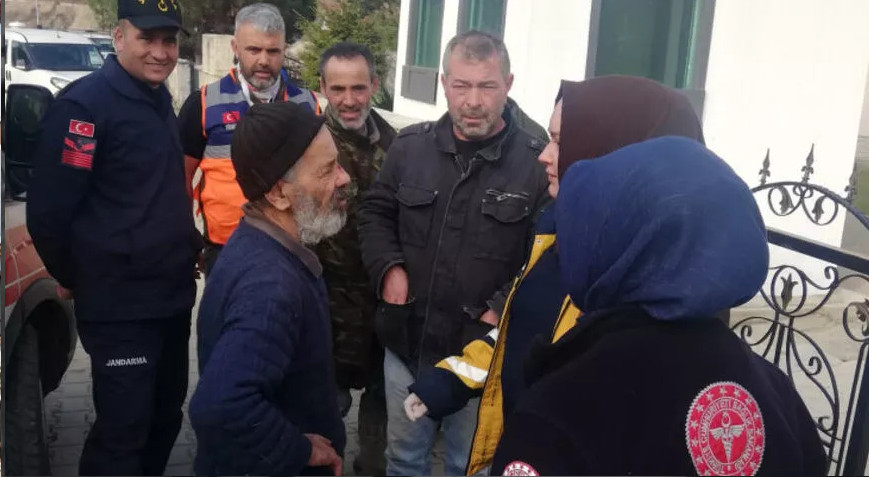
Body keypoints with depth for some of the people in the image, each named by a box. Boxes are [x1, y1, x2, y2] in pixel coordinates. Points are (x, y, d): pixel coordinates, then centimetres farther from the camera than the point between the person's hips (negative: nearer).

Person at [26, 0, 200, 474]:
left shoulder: (160, 101, 11)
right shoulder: (85, 103, -15)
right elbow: (49, 211, -17)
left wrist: (188, 247, 12)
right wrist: (73, 278, -5)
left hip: (173, 295, 8)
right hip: (119, 304, -8)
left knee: (165, 418, 18)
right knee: (122, 430, -1)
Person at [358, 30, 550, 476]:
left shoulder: (536, 162, -12)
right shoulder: (410, 145, 1)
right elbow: (374, 213, 12)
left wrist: (502, 309, -19)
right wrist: (388, 268, -3)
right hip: (407, 343, 4)